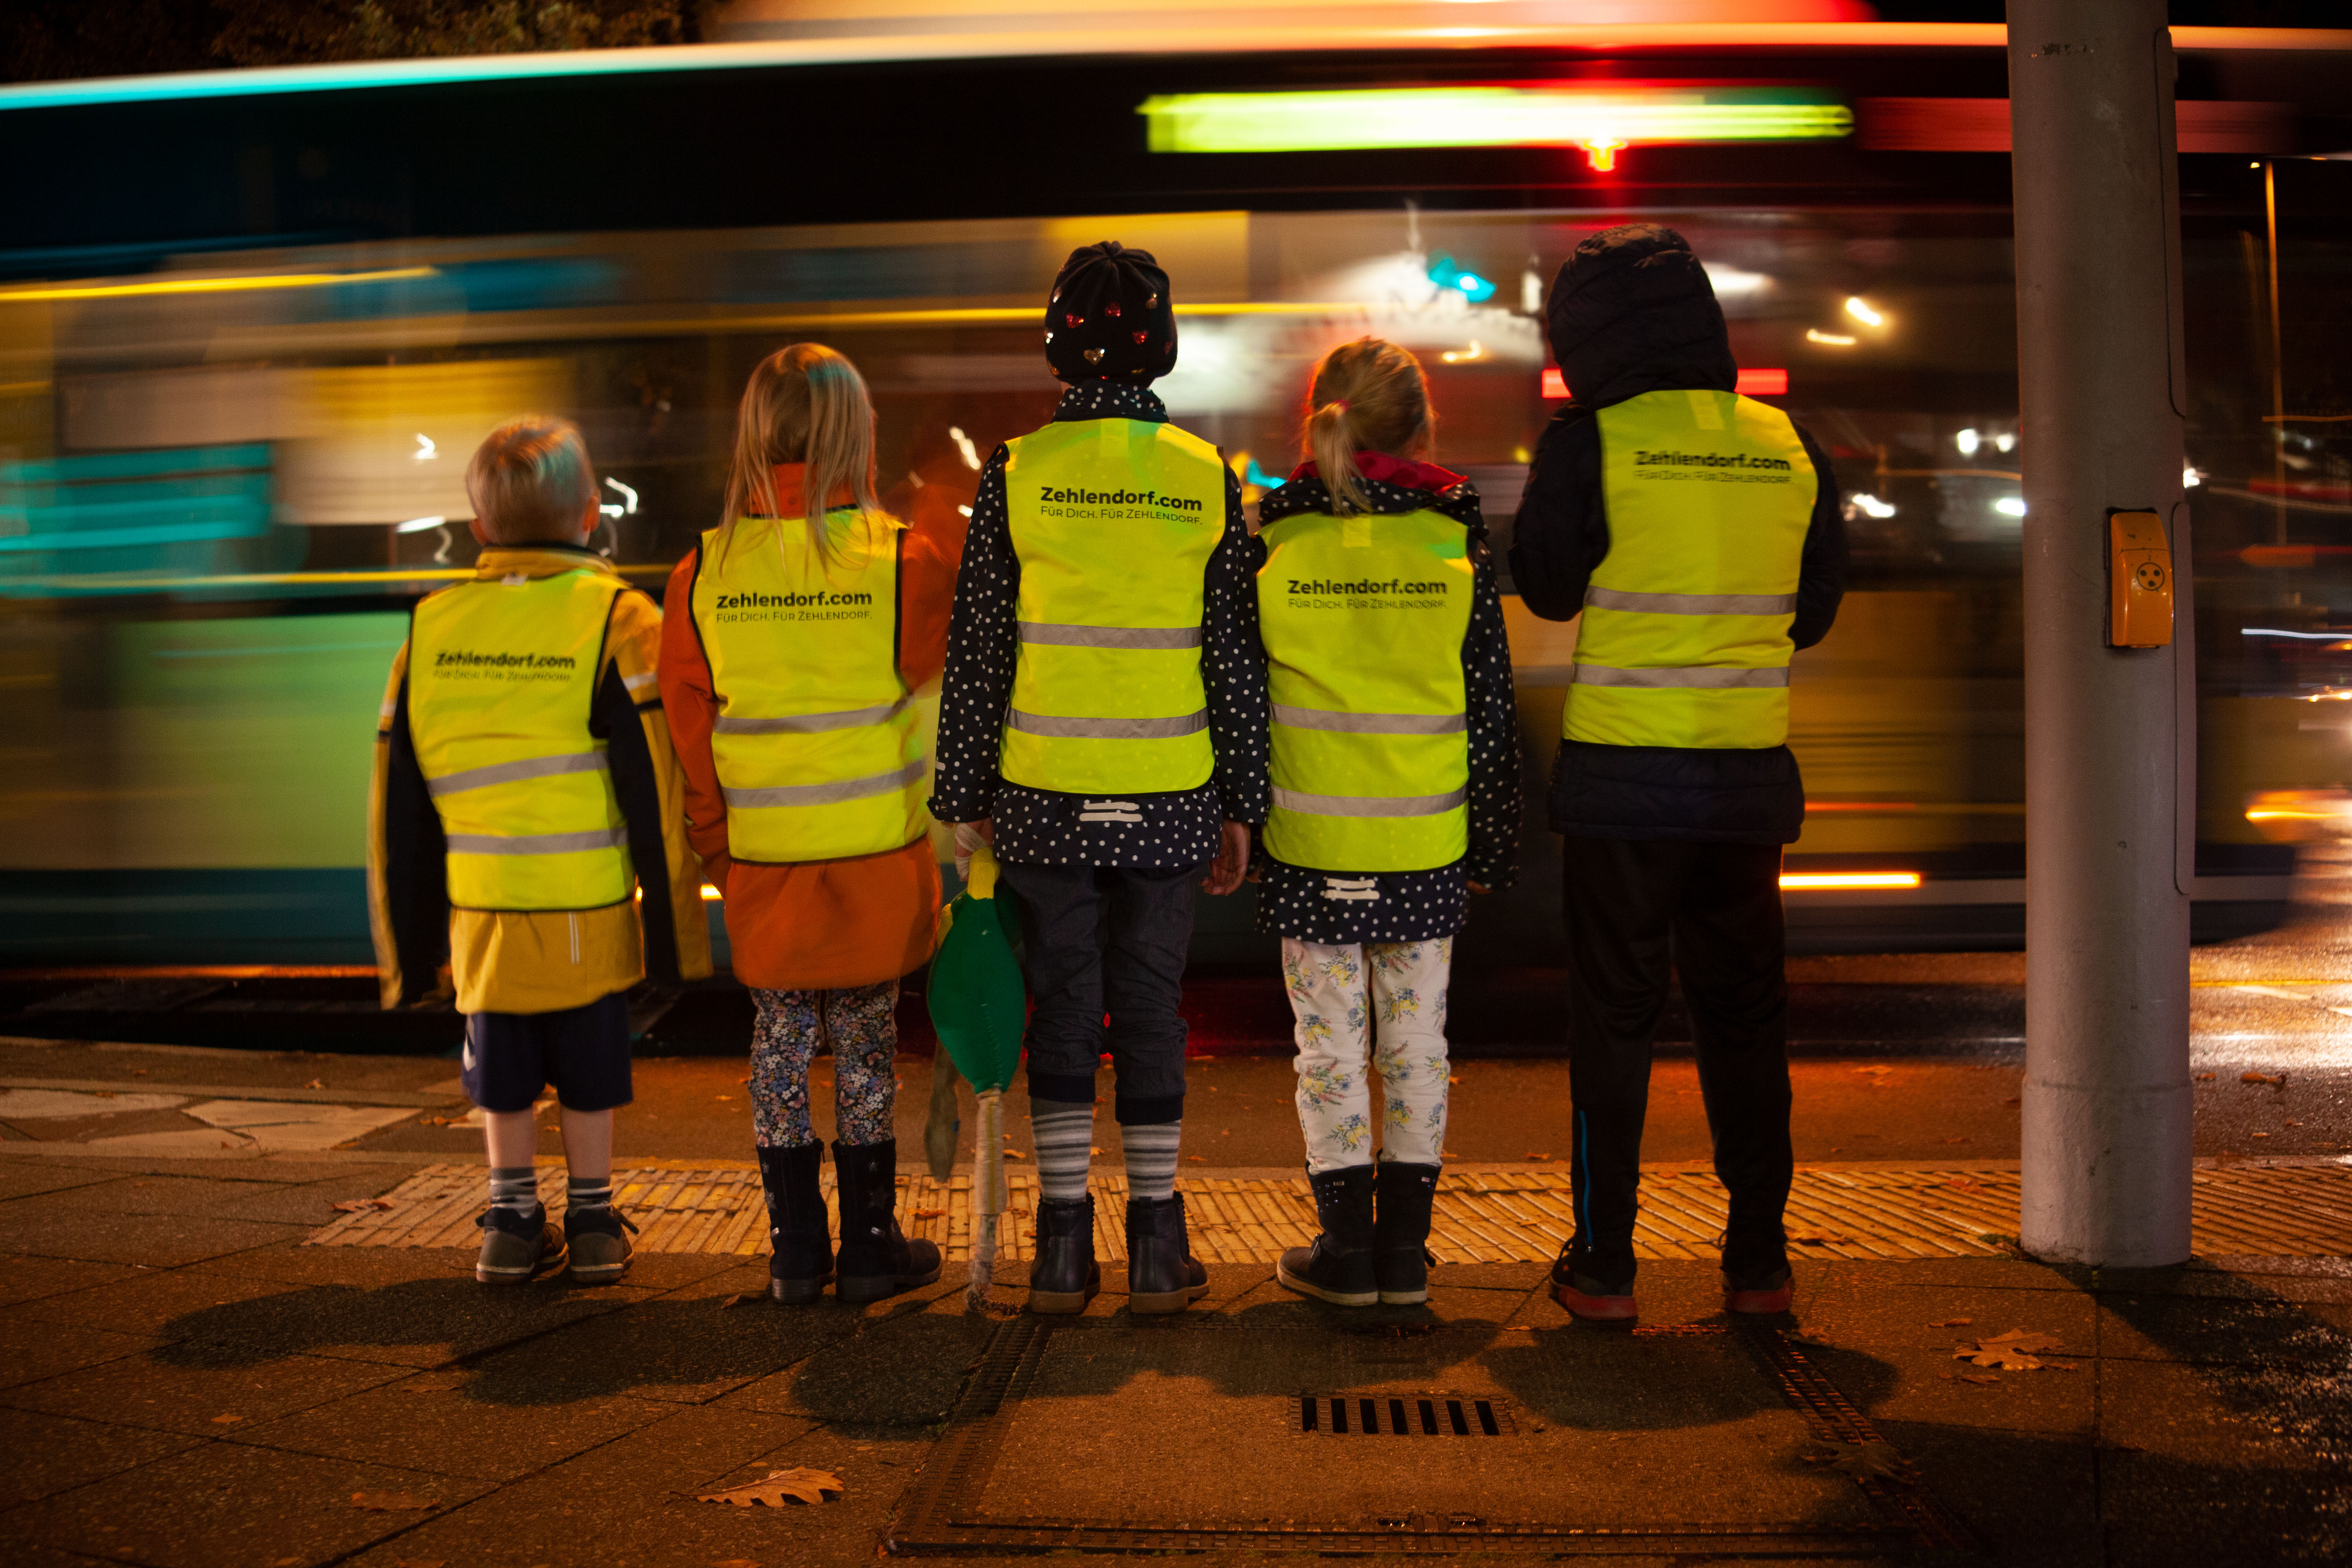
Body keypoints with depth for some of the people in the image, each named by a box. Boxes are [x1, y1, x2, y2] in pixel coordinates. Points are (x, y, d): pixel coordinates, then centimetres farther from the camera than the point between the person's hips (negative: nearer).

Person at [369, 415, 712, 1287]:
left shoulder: (431, 628, 5)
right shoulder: (617, 621, -7)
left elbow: (398, 797, 9)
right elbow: (655, 786, -10)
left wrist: (409, 937, 17)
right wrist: (672, 924, -4)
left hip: (479, 909, 3)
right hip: (589, 911, -2)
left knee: (502, 1068, 17)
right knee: (589, 1068, 11)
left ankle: (513, 1222, 23)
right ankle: (592, 1223, 18)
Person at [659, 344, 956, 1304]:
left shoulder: (703, 573, -3)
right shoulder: (904, 562, -10)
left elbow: (689, 727, 4)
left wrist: (711, 845, 14)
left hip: (762, 858, 2)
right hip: (878, 849, -2)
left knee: (783, 1036, 12)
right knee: (865, 1039, 8)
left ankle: (795, 1250, 18)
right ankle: (868, 1248, 16)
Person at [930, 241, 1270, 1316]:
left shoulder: (1016, 473, -3)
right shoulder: (1207, 479, 0)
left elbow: (976, 651, -2)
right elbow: (1237, 657, 2)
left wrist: (965, 796, 6)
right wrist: (1241, 805, 8)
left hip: (1046, 799, 0)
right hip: (1169, 802, 1)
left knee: (1062, 1011, 9)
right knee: (1151, 1009, 9)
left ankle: (1063, 1247, 13)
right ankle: (1157, 1247, 15)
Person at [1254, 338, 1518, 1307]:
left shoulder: (1273, 543, -3)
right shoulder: (1457, 544, -1)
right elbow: (1490, 707, 2)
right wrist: (1492, 843, 11)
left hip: (1310, 838, -1)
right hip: (1427, 844, 1)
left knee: (1330, 1044, 7)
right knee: (1416, 1043, 11)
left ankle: (1348, 1247, 12)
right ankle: (1406, 1247, 17)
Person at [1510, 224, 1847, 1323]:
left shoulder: (1590, 444, -9)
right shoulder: (1788, 447, 4)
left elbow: (1545, 589, 2)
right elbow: (1812, 613, 12)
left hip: (1622, 774, -3)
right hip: (1748, 777, 3)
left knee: (1614, 1016, 6)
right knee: (1744, 1015, 13)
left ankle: (1604, 1264, 11)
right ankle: (1759, 1261, 17)